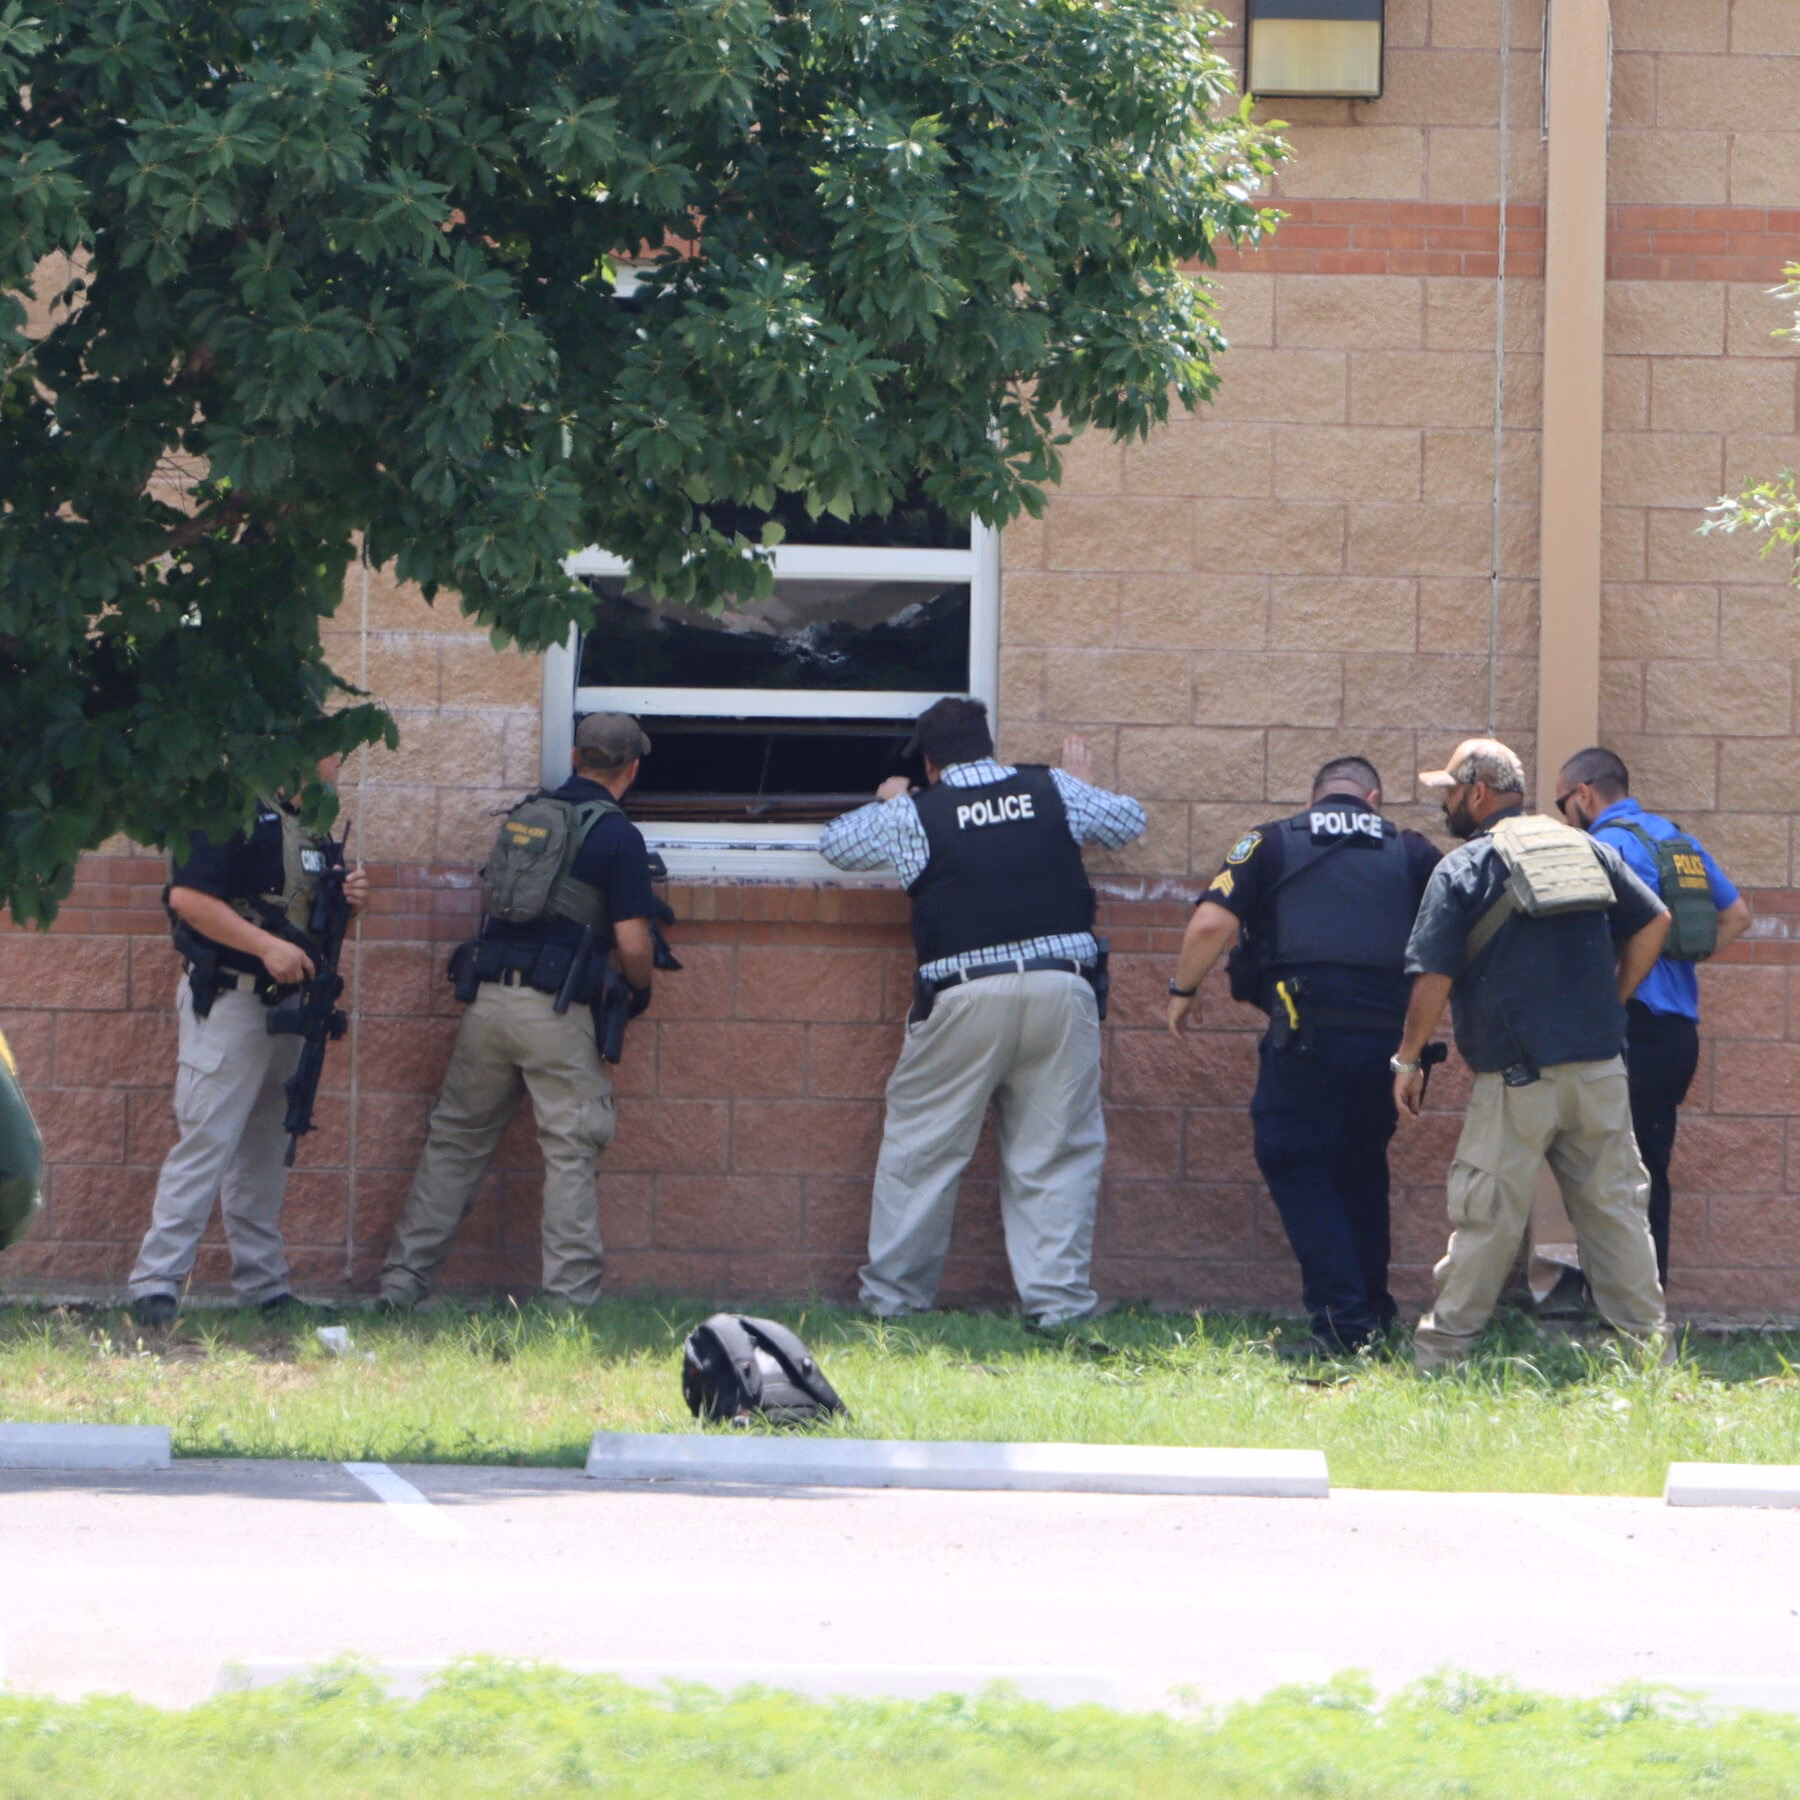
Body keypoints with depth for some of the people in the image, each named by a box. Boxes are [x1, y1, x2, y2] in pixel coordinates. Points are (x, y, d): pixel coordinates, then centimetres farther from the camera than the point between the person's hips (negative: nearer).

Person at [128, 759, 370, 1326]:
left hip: (287, 1002, 9)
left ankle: (264, 1286, 18)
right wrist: (267, 946, -25)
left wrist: (349, 902, 1)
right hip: (228, 1000, -9)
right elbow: (188, 896, -21)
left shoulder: (311, 825, 17)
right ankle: (156, 1286, -12)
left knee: (265, 1152, 13)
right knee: (207, 1142, -12)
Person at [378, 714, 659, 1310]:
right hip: (556, 1011, -5)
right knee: (571, 1151, 0)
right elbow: (632, 944, -6)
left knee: (455, 1140, 12)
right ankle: (570, 1295, -4)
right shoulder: (617, 836, -4)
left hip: (488, 998, 5)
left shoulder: (523, 815, 14)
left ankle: (402, 1282, 11)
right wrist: (639, 988, 13)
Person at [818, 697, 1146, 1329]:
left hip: (965, 996, -2)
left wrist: (886, 804, 38)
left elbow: (835, 843, 19)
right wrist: (1080, 785, 47)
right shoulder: (1055, 792, 10)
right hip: (1061, 987, 2)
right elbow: (1128, 820, 27)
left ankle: (893, 1294, 14)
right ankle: (1056, 1295, 0)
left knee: (920, 1146, 10)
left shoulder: (914, 814, 3)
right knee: (1056, 1151, 7)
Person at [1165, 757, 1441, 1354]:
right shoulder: (1411, 852, 12)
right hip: (1391, 1032, 4)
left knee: (1298, 1171, 3)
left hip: (1307, 1035, -3)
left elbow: (1212, 923, -4)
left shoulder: (1273, 843, 6)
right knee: (1361, 1170, 21)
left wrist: (1183, 989, 10)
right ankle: (1372, 1313, 24)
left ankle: (1344, 1319, -8)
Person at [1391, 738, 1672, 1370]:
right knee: (1614, 1205, 9)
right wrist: (1610, 1002, 15)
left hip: (1517, 1076, -5)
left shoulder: (1463, 869, -3)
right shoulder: (1588, 850, 13)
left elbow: (1433, 976, -9)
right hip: (1600, 1068, 5)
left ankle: (1443, 1350, 3)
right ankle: (1646, 1338, 9)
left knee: (1486, 1212, -1)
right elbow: (1653, 923, 11)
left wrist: (1408, 1059, 1)